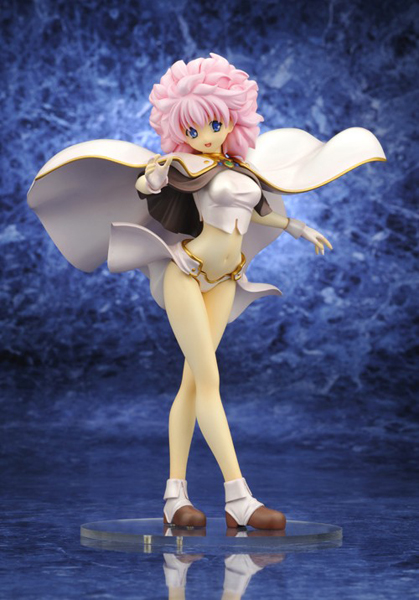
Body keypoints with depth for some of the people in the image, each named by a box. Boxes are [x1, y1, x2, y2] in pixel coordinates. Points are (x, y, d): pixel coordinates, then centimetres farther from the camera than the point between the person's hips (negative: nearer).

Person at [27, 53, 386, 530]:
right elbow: (141, 187, -16)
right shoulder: (188, 167, -5)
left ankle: (175, 496, 6)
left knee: (193, 381, 4)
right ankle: (238, 498, -12)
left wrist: (296, 228, 39)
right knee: (208, 380, -9)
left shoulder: (241, 168, 12)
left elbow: (249, 212, 28)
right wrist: (154, 174, -38)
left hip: (222, 280, 6)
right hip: (185, 271, -6)